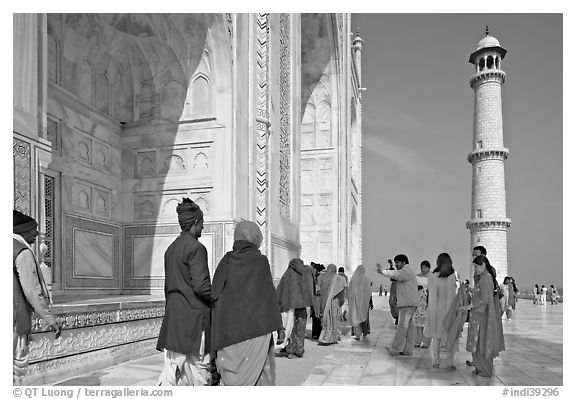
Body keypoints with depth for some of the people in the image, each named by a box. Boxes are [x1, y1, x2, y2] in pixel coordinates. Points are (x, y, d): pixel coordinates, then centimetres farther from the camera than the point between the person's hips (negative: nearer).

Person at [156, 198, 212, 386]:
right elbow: (201, 285, -20)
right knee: (200, 369, 4)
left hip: (173, 315, 8)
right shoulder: (196, 247, -13)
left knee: (172, 371, 9)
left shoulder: (171, 248, 14)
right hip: (193, 317, -8)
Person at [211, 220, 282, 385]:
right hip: (255, 325, -4)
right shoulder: (260, 261, -5)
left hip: (227, 327, 4)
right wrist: (274, 323, 3)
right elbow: (269, 295, -5)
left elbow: (214, 296, 6)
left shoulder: (225, 262, 6)